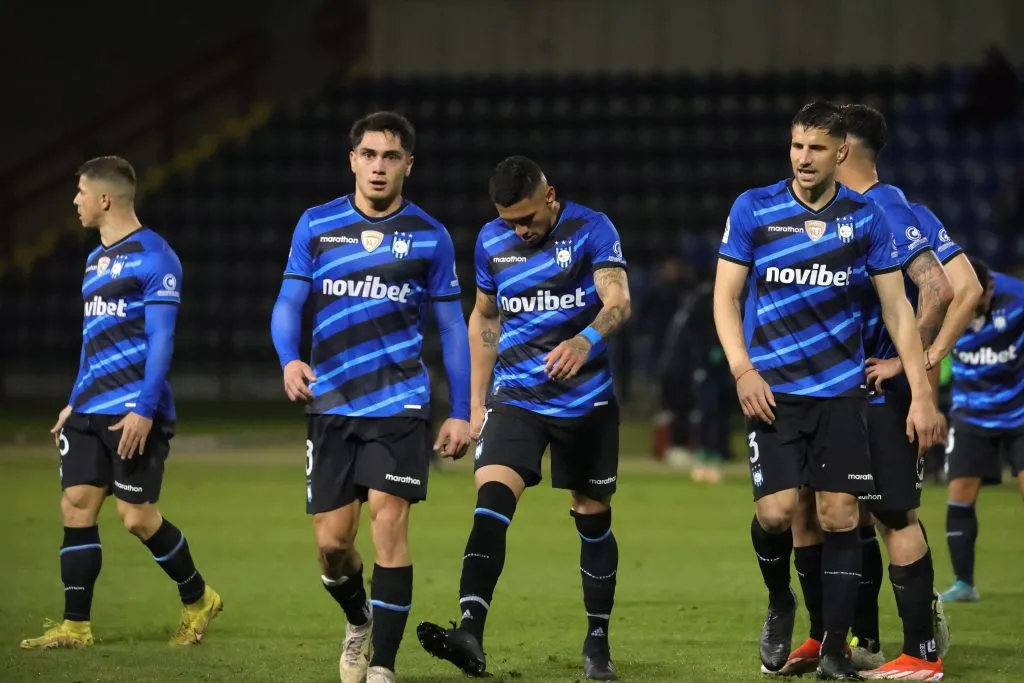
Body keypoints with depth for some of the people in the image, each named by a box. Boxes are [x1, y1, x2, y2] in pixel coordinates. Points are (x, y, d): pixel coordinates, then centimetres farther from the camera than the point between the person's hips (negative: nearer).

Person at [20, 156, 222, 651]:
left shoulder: (153, 256, -9)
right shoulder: (96, 259, 18)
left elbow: (160, 340, -15)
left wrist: (144, 409, -21)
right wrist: (74, 404, 22)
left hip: (134, 413, -8)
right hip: (91, 411, 8)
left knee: (137, 516, -6)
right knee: (76, 507, 0)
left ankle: (198, 600, 15)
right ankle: (76, 626, 2)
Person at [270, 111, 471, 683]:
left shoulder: (430, 237, 3)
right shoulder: (316, 226, 5)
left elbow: (453, 327, 7)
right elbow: (289, 304, 5)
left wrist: (461, 413, 3)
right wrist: (290, 359, -16)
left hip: (399, 403, -2)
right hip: (331, 404, 2)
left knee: (389, 524, -13)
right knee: (331, 541, 2)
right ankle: (359, 620, 34)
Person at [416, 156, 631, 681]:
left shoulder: (590, 229, -9)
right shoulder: (491, 242, 2)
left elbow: (618, 301, -23)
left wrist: (585, 340, -44)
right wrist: (477, 401, 13)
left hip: (586, 400, -1)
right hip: (515, 398, 1)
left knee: (593, 517, 8)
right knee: (492, 499, -20)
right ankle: (470, 634, -33)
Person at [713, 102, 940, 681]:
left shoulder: (867, 217, 2)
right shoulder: (753, 209, 0)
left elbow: (897, 307, 5)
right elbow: (725, 295, 2)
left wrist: (921, 392, 0)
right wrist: (743, 371, -11)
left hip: (841, 389, 1)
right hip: (772, 389, -1)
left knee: (841, 515, -3)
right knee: (776, 510, -12)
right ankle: (780, 603, 19)